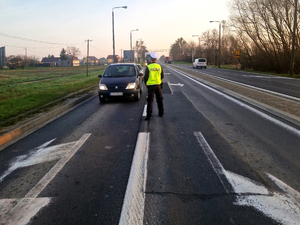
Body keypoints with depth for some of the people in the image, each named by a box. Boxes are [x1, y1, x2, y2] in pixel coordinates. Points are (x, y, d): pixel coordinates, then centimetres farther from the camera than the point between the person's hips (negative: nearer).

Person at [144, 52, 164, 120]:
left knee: (150, 101, 0)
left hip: (151, 86, -3)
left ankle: (149, 115, -3)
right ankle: (161, 113, 25)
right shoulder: (159, 66, 0)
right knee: (159, 99, 16)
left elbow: (145, 77, -9)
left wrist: (146, 83, 10)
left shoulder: (148, 67, -11)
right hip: (158, 85, 3)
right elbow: (162, 76, 8)